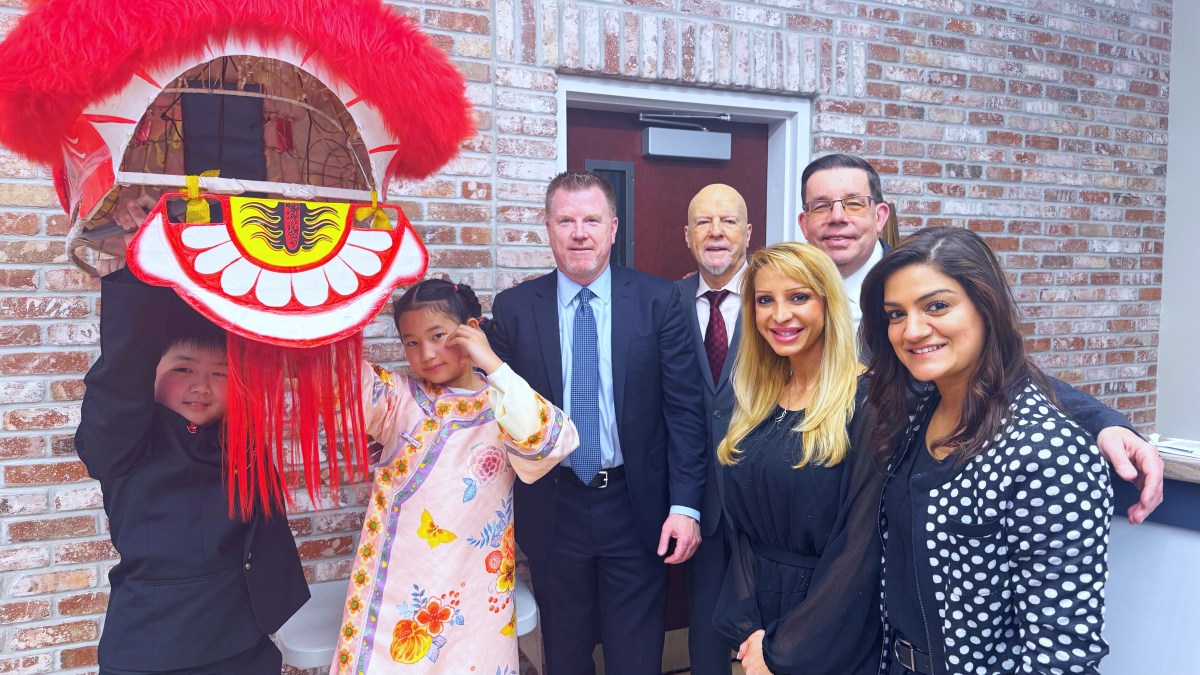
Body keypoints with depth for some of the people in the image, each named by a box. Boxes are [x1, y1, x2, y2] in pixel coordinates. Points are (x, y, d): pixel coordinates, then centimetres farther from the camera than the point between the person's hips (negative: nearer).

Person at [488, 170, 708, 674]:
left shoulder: (658, 301, -5)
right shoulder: (513, 308, -2)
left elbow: (684, 409, -5)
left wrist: (685, 505, -10)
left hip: (637, 508, -1)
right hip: (551, 511, 1)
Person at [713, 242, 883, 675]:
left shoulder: (865, 403, -16)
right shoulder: (755, 401, 2)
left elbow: (861, 546, -19)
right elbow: (741, 525, 4)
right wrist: (748, 628, -6)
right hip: (759, 617, 5)